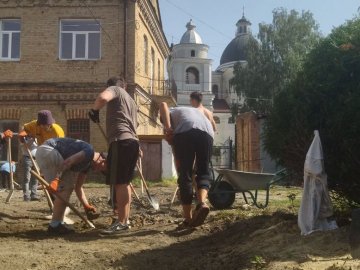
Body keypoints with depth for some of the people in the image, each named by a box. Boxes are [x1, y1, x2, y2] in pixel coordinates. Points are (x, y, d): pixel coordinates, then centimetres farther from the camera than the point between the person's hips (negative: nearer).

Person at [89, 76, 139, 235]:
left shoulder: (114, 89, 7)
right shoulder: (131, 101, 32)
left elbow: (103, 97, -17)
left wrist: (94, 110, 0)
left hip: (121, 141, -9)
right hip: (132, 141, 9)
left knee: (119, 183, -11)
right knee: (124, 183, 14)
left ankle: (121, 223, -12)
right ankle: (125, 219, 19)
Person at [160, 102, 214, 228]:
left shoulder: (171, 113, 31)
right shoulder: (197, 111, 44)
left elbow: (163, 105, 7)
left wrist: (167, 128, -3)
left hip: (185, 132, -3)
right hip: (206, 132, 3)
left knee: (185, 176, 6)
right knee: (203, 172, 14)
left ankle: (188, 219, 9)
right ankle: (202, 202, -14)